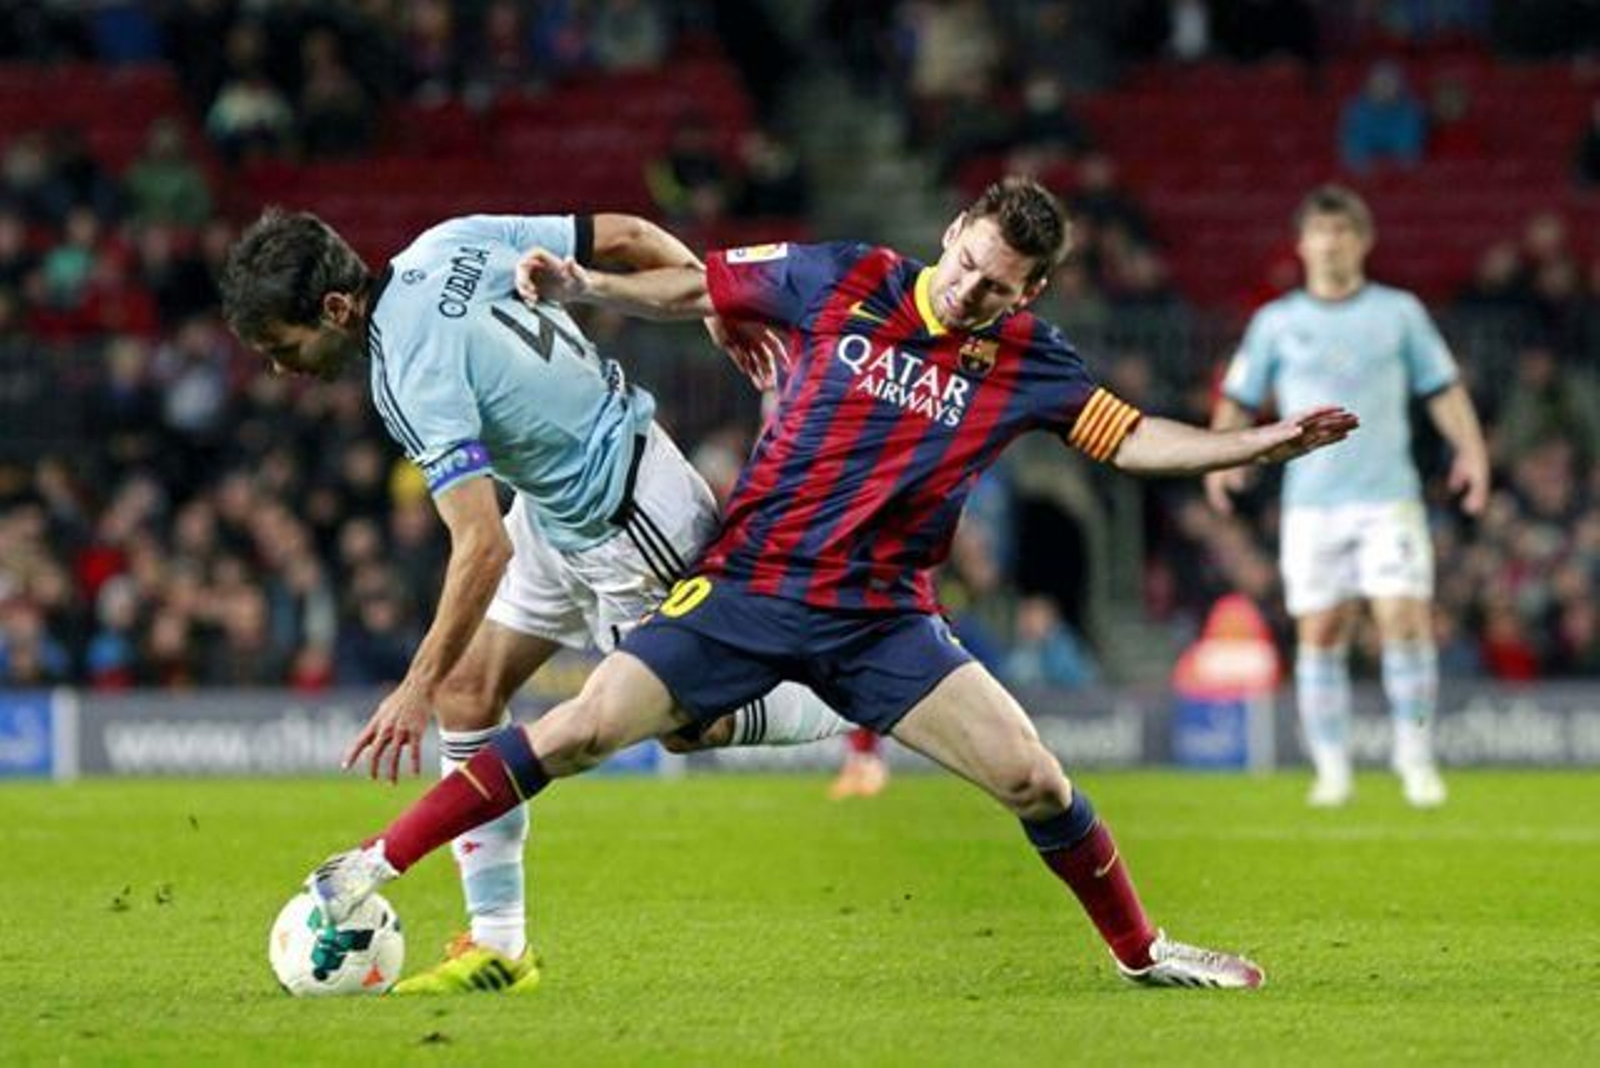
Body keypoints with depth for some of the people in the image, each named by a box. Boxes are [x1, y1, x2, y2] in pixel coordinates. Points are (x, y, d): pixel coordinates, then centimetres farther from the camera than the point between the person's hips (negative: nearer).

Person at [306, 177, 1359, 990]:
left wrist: (1260, 443, -8)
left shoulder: (1026, 360, 0)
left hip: (883, 619, 2)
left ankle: (1143, 951, 15)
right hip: (749, 587, -2)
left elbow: (1131, 437, 3)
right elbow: (695, 289, 5)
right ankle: (375, 865, -4)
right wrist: (585, 283, -7)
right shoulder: (846, 280, -5)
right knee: (580, 731, -14)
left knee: (1034, 779, -7)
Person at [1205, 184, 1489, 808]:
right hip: (1311, 501, 1)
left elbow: (1443, 389, 12)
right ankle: (1331, 770, 7)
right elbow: (1239, 400, 11)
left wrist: (1471, 450, -2)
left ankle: (1415, 759, -2)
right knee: (1319, 634, -2)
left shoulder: (1399, 312, 9)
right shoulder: (1276, 322, 9)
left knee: (1404, 619, -12)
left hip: (1389, 498, -1)